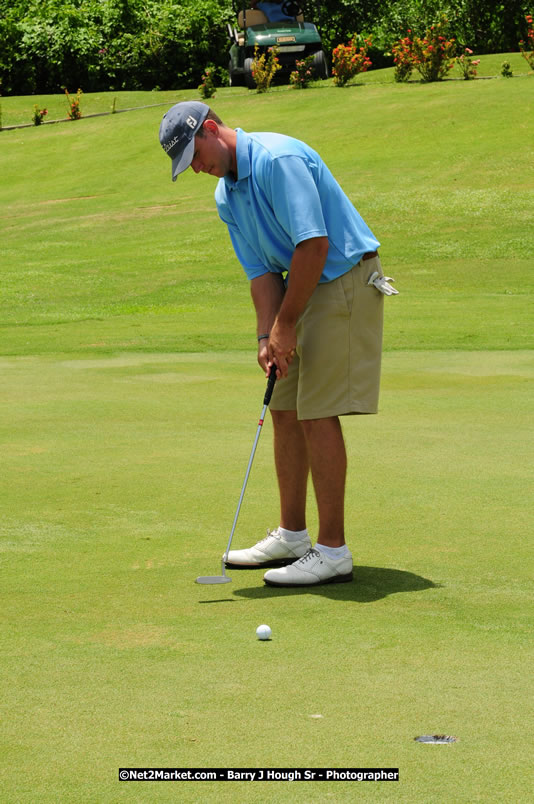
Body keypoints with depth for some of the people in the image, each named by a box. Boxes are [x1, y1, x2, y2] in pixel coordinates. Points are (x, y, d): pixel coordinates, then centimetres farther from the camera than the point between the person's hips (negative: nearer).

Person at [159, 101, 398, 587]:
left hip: (344, 280, -10)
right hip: (303, 289, 10)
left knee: (318, 413, -11)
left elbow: (314, 242, -25)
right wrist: (267, 336, -8)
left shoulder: (278, 159, -21)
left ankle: (333, 552, -8)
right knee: (285, 411, 11)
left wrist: (286, 325, -19)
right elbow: (261, 269, 7)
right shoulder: (226, 196, 9)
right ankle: (291, 537, 22)